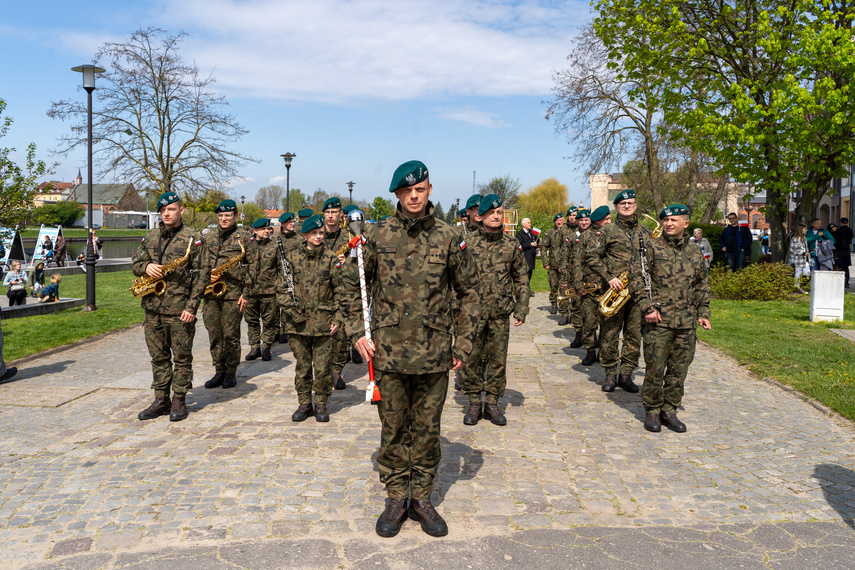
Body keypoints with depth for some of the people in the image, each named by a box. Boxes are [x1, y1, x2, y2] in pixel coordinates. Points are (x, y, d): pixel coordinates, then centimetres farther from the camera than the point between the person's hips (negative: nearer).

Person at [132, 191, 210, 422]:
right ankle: (161, 400, 20)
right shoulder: (150, 238, 13)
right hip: (152, 307, 5)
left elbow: (201, 274, -7)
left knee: (181, 357, 3)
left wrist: (191, 307, -14)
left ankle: (179, 401, 14)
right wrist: (146, 267, -5)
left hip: (179, 309, -5)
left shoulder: (193, 238, -4)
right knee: (158, 356, 11)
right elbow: (135, 263, 21)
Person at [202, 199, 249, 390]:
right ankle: (219, 371, 17)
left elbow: (251, 268, -1)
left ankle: (231, 373, 11)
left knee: (231, 335, -1)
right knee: (214, 335, 6)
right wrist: (207, 274, -4)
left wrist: (246, 294, -8)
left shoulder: (243, 237, 2)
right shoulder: (208, 237, 15)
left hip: (232, 293, -4)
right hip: (210, 292, 4)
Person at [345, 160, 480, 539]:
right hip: (388, 351, 0)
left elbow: (469, 292, 7)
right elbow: (354, 286, 9)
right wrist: (358, 332, -1)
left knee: (427, 429, 10)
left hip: (434, 353, 0)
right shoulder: (377, 235, 1)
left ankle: (421, 498, 26)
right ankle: (396, 499, 25)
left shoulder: (448, 238, 1)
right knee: (393, 429, 10)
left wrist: (464, 343, 2)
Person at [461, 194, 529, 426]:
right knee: (471, 358, 2)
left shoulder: (512, 245, 5)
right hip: (473, 312, -1)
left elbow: (521, 279, 10)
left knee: (498, 359, 6)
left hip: (501, 314, 1)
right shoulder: (469, 244, 2)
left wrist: (521, 310, 3)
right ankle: (474, 403, 16)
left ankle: (492, 403, 19)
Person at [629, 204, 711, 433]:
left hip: (686, 323, 4)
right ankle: (652, 411, 14)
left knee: (679, 371, 8)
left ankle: (670, 411, 21)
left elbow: (702, 286, 23)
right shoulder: (651, 248, -1)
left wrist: (703, 313, 14)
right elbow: (635, 278, -5)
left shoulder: (695, 253, 14)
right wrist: (647, 307, -13)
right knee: (655, 369, -2)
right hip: (658, 322, -4)